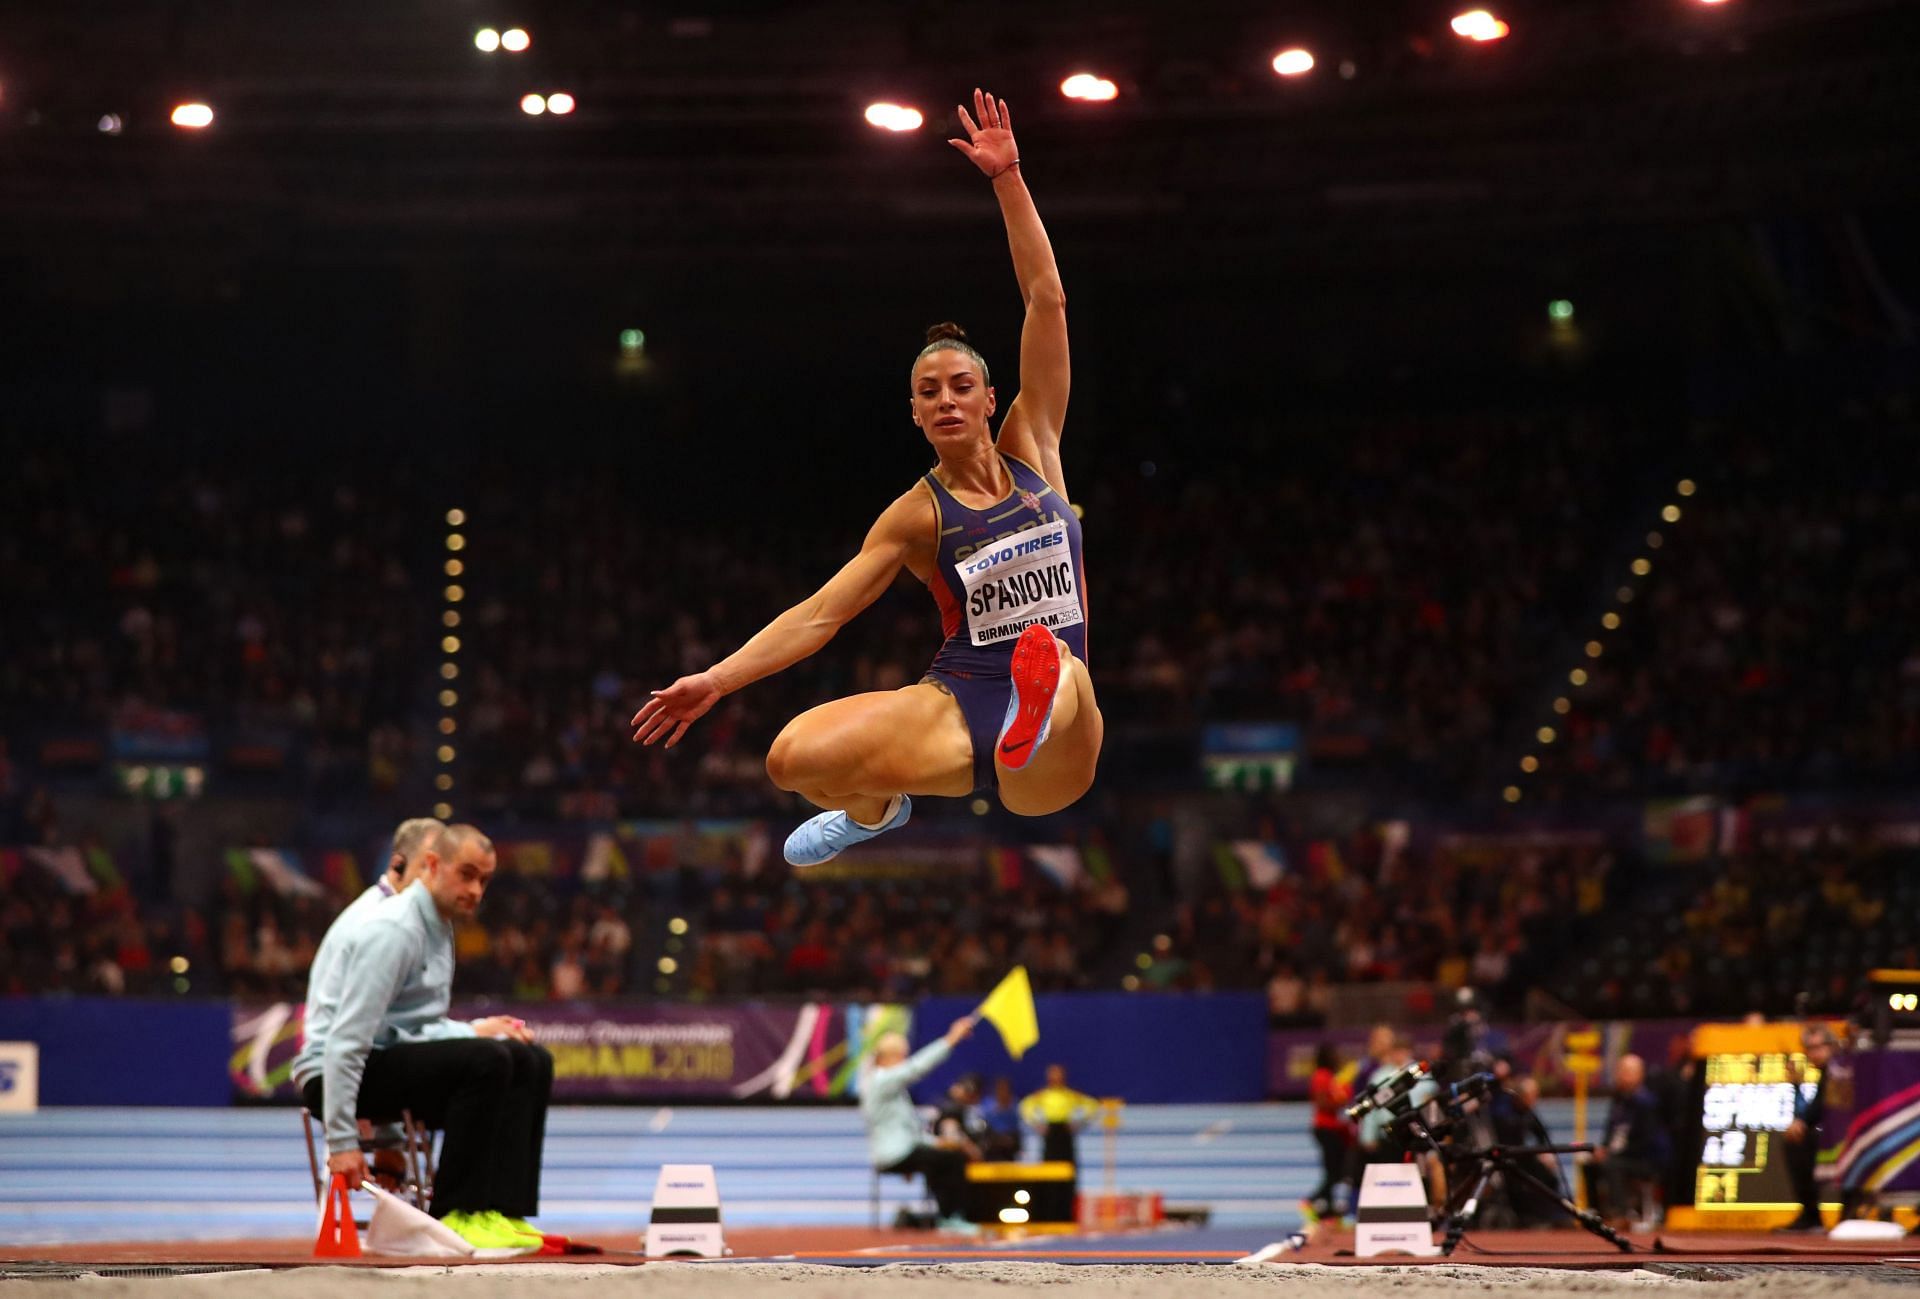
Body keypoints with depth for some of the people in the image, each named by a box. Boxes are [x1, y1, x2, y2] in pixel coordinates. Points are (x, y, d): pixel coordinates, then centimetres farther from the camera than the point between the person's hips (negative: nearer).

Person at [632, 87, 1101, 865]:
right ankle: (874, 809, 14)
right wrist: (716, 679, -5)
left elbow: (1045, 298, 4)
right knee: (796, 758, -17)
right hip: (956, 708, 3)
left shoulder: (1031, 448, 8)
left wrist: (1007, 179, -2)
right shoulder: (918, 515, 6)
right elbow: (819, 614, 5)